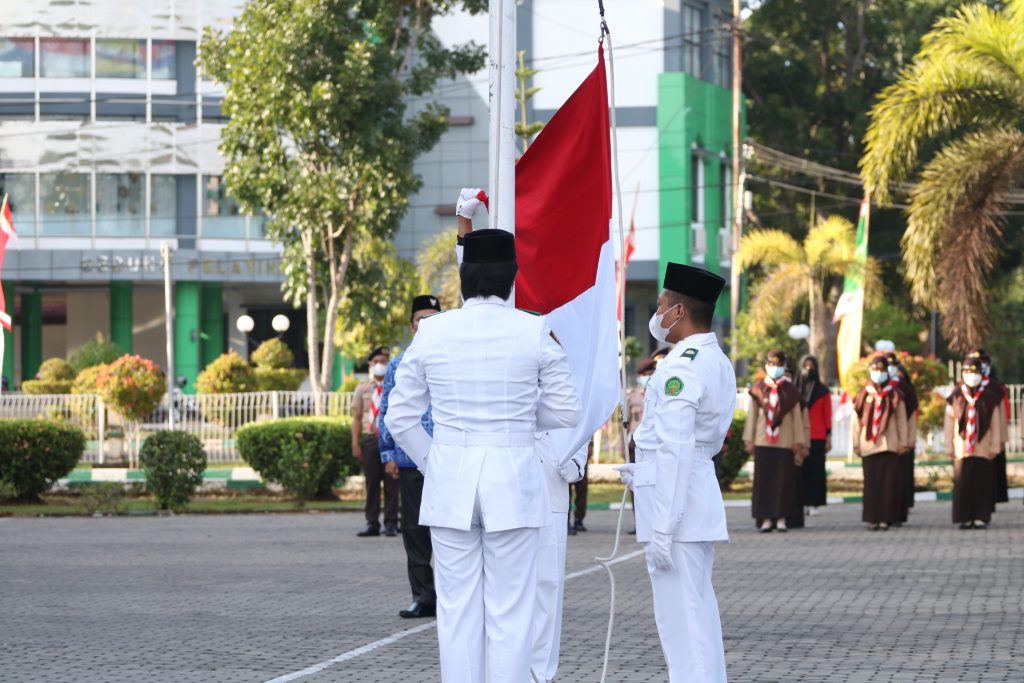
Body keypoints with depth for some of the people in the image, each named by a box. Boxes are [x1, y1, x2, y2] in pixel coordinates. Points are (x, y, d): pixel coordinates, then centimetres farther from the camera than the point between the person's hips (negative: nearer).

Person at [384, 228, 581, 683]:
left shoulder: (432, 331, -1)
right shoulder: (534, 332, -5)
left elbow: (401, 418, 2)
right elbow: (565, 412, 1)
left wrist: (434, 464, 13)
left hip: (449, 477, 2)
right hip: (513, 475, -2)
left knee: (457, 609, 6)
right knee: (510, 611, 2)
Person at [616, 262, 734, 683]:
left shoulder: (681, 368, -18)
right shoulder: (718, 362, 14)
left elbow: (676, 451, -22)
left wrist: (662, 530, -22)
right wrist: (645, 473, 26)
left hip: (674, 503, -10)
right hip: (701, 498, 10)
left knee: (681, 618, -8)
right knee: (700, 614, 15)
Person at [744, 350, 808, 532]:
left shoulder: (790, 391, 4)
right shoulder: (758, 389, 6)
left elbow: (797, 417, 5)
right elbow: (752, 414, 8)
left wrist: (798, 442, 2)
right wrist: (749, 439, 4)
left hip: (785, 442, -1)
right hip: (763, 441, 1)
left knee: (783, 481, -1)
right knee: (764, 480, -1)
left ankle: (782, 518, 4)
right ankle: (766, 519, 2)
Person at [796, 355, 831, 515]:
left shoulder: (823, 391, 6)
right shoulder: (795, 390, 8)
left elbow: (828, 416, 6)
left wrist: (829, 438, 1)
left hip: (817, 437, -1)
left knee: (816, 470, -2)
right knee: (801, 470, -3)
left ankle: (814, 503, 0)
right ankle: (802, 503, 0)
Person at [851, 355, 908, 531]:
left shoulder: (894, 395, 7)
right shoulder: (864, 395, 7)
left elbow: (902, 420, 8)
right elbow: (855, 420, 8)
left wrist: (902, 442, 2)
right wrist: (856, 443, 4)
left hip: (889, 445, 0)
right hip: (869, 446, 0)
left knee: (888, 482, -4)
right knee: (871, 482, -1)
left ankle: (886, 518, -1)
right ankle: (872, 518, 4)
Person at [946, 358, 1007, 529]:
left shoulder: (990, 396, 2)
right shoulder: (956, 396, 4)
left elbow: (996, 423, 3)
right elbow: (949, 423, 7)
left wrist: (995, 446, -1)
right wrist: (949, 447, 5)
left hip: (983, 448, -1)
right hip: (962, 448, 1)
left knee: (982, 483, 0)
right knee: (963, 483, -1)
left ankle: (981, 518, 4)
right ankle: (965, 518, 4)